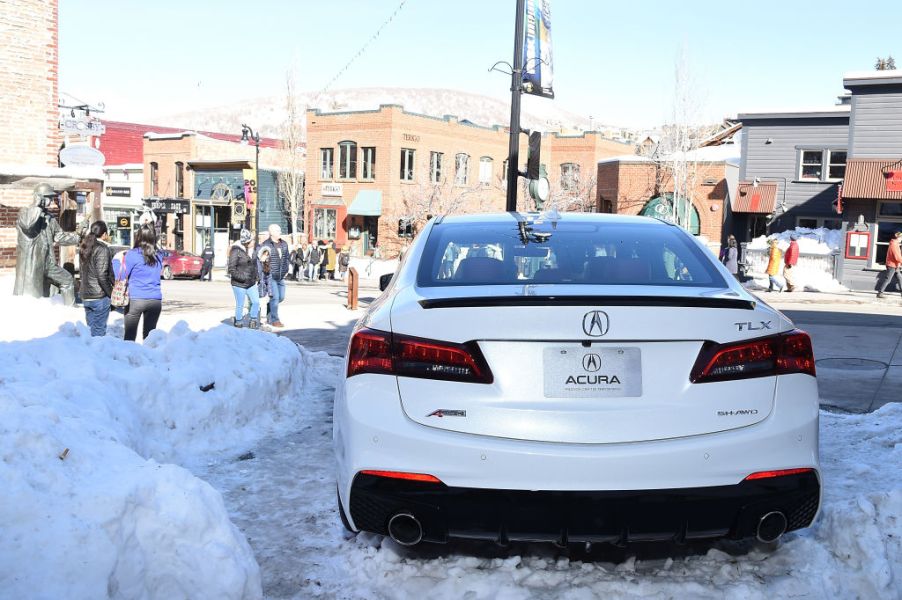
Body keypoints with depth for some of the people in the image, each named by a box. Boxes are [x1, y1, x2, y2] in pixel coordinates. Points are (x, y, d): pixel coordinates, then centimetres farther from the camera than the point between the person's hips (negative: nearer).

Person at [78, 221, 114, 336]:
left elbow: (84, 272, 12)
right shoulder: (103, 249, -13)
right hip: (100, 297, -8)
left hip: (85, 296, 8)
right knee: (99, 331, -2)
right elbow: (102, 276, -18)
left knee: (90, 328, 15)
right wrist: (110, 293, -9)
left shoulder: (84, 248, 11)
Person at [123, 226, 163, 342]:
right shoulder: (158, 256, 8)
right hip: (156, 300, 4)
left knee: (129, 335, 2)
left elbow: (124, 276, 0)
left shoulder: (132, 254, -5)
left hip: (135, 299, -4)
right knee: (150, 335, 10)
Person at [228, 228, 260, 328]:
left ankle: (253, 320, 20)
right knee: (240, 305, 3)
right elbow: (231, 269, -16)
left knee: (256, 302, 1)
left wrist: (255, 277, 13)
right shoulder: (236, 251, -13)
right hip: (239, 284, -7)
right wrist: (242, 278, -20)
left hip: (251, 283, 7)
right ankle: (238, 322, 21)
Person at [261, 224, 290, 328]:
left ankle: (268, 310, 35)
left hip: (281, 276, 7)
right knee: (275, 297, -7)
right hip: (270, 276, -7)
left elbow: (286, 258, 21)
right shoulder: (266, 245, -10)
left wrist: (286, 270, 14)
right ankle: (274, 319, 2)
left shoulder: (284, 244, 11)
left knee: (281, 297, 12)